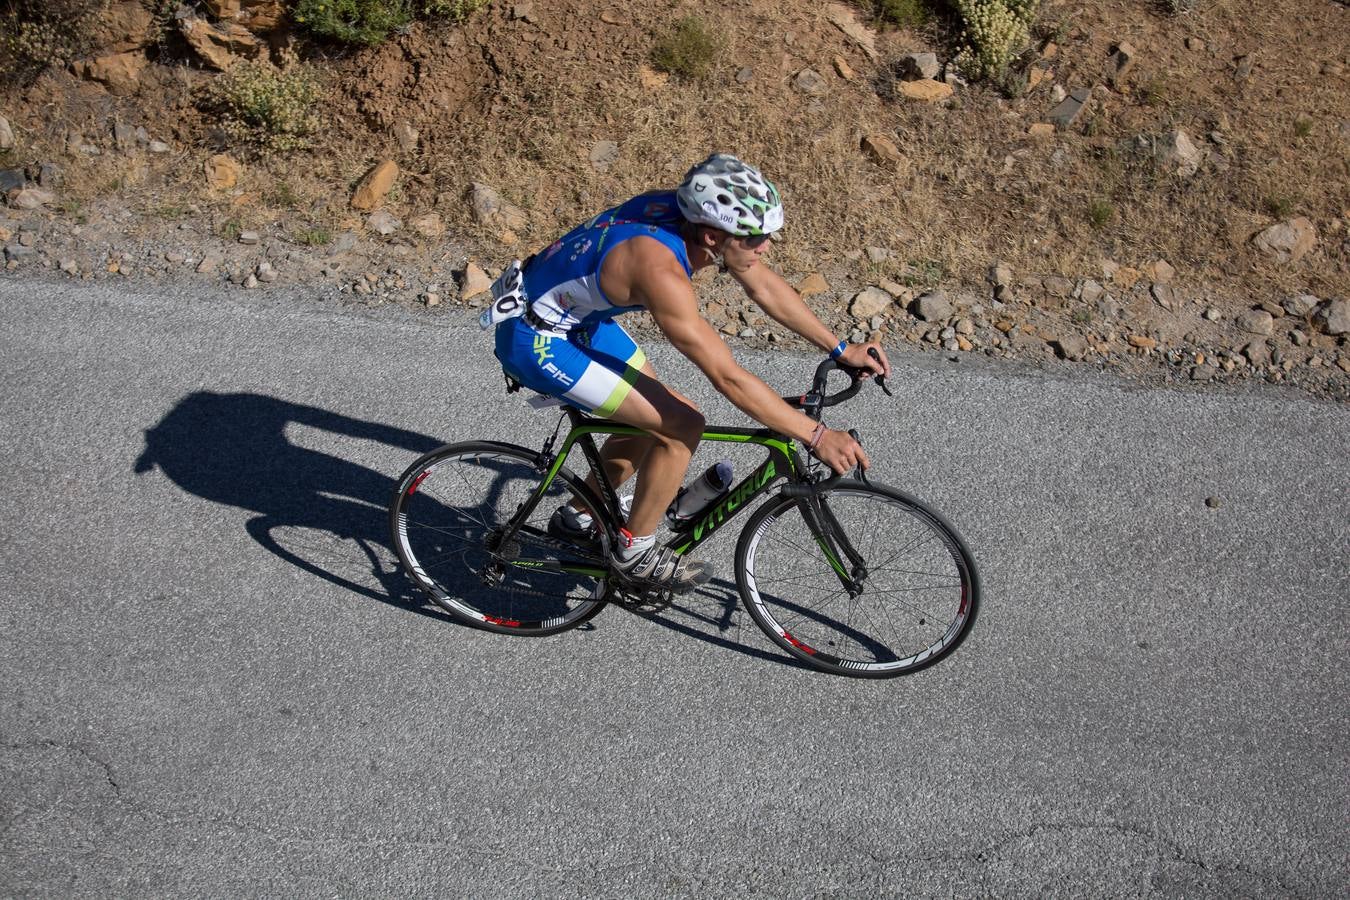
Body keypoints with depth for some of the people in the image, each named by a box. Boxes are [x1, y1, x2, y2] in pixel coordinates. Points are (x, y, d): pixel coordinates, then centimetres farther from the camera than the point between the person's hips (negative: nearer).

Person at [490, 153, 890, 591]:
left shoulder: (696, 214, -11)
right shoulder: (661, 269, -34)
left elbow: (766, 287, 3)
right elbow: (729, 378, -32)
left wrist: (840, 349, 6)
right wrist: (815, 435, -27)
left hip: (578, 317, 9)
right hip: (537, 342, -9)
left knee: (655, 419, 18)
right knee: (682, 426, -12)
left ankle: (577, 518, 35)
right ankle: (634, 551, 6)